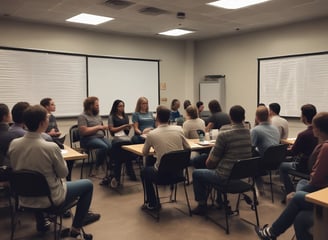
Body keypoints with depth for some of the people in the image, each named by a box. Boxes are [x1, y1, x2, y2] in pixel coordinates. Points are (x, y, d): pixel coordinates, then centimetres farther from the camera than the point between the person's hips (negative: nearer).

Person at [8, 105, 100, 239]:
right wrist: (60, 159, 5)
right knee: (88, 184, 13)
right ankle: (76, 228, 17)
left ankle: (40, 221, 45)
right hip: (49, 198, -5)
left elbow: (15, 168, 5)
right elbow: (63, 173, -13)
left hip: (25, 197, 6)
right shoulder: (51, 147, -28)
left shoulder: (13, 144, -13)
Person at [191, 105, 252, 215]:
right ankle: (220, 200, 42)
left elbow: (210, 163, -14)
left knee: (196, 173, 16)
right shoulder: (249, 133, -1)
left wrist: (209, 163, 10)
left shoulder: (224, 135, -21)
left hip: (227, 177, -7)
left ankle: (202, 205, 24)